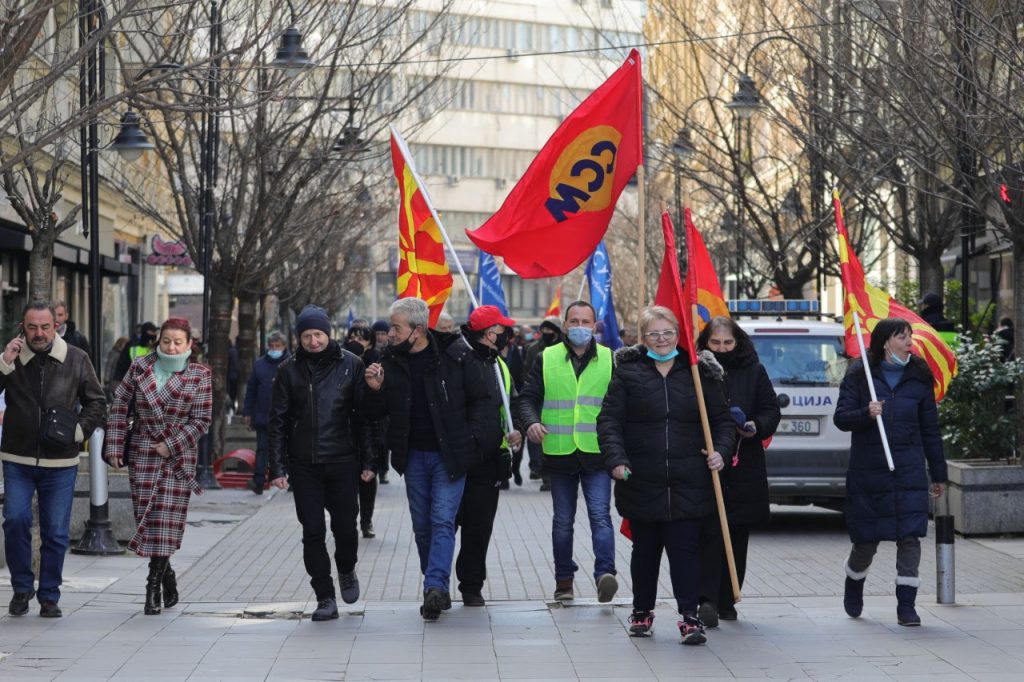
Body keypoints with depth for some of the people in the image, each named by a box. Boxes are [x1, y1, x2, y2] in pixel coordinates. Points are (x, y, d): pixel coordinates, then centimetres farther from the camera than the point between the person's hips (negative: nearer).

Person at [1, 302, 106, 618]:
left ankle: (49, 596, 16)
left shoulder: (76, 360, 3)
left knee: (56, 531, 3)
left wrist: (79, 430, -4)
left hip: (60, 463, 0)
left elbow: (97, 402, 10)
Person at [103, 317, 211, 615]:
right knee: (146, 517, 2)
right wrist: (114, 447, 0)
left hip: (179, 456, -2)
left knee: (166, 520, -8)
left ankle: (154, 586, -2)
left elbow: (201, 420, -4)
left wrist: (171, 445, -11)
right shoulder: (139, 368, 4)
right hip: (142, 454, 2)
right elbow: (120, 408, 6)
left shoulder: (200, 376, -2)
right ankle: (168, 581, 16)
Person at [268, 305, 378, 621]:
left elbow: (363, 414, 3)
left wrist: (367, 460, 0)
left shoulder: (351, 365, 1)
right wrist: (278, 467, -3)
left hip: (342, 463, -1)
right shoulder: (289, 370, 3)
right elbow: (278, 421, 3)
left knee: (345, 527, 3)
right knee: (313, 533, 1)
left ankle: (346, 571, 34)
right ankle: (325, 598, 9)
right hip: (304, 465, 1)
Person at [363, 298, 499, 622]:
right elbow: (380, 412, 12)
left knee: (442, 520, -13)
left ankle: (435, 586, -20)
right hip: (414, 457, 5)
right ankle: (438, 592, 19)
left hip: (450, 455, -5)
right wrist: (375, 390, -9)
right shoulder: (391, 360, 3)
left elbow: (484, 397, -3)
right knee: (422, 525, 9)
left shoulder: (456, 354, -10)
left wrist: (471, 437, -9)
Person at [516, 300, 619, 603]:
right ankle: (564, 580, 21)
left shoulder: (609, 360, 5)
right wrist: (531, 422, -14)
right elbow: (527, 397, 6)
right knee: (563, 521, 11)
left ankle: (605, 574, -19)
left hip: (596, 453, -1)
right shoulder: (546, 359, 6)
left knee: (600, 515, -14)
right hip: (559, 453, 1)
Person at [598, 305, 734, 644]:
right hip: (641, 482, 0)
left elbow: (722, 419, 11)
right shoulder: (628, 372, 2)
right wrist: (616, 460, -15)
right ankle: (642, 611, 27)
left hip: (688, 485, 0)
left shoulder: (699, 373, 6)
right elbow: (609, 420, -2)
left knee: (684, 549, -4)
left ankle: (690, 616, -3)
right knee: (645, 549, 12)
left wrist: (720, 450, -6)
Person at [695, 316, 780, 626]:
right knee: (710, 531, -12)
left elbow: (771, 410, 10)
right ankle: (708, 599, -16)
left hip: (745, 466, 3)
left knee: (738, 535, 8)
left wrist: (757, 427, -10)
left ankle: (726, 601, 18)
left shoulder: (753, 371, 8)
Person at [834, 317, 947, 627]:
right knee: (866, 539, 7)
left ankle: (906, 606, -3)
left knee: (910, 536, -9)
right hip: (868, 471, -1)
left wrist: (938, 473, 12)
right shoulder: (859, 375, 0)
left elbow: (930, 428, 11)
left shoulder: (919, 377, 6)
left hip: (909, 472, 1)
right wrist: (866, 414, -24)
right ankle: (853, 589, 35)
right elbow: (840, 417, -4)